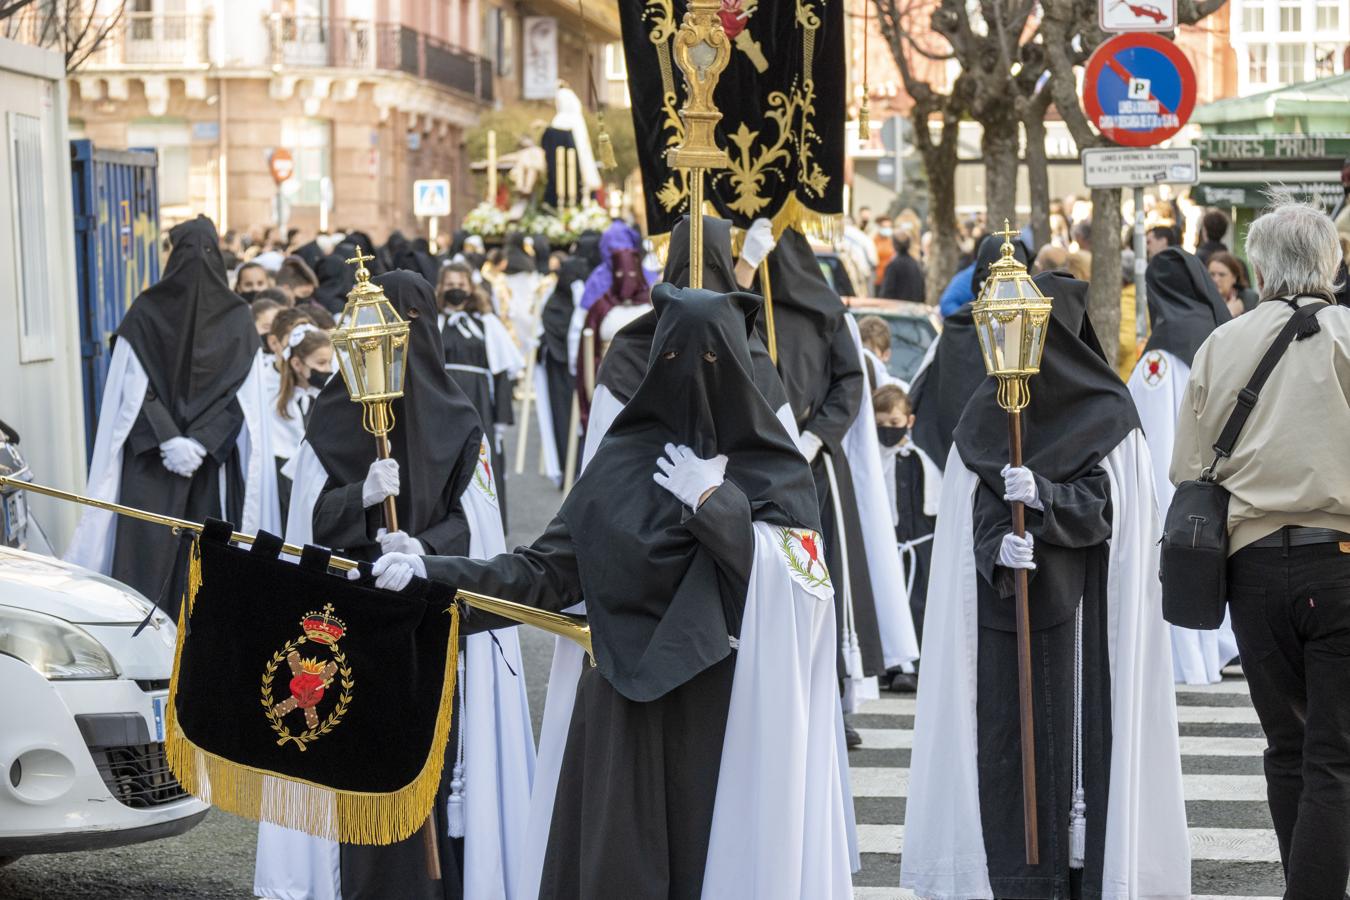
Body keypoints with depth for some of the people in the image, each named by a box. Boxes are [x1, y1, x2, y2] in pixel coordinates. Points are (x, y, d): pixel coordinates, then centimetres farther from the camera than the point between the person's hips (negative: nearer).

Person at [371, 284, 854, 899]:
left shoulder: (774, 469, 1)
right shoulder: (622, 460, 7)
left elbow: (799, 578, -12)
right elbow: (549, 570, 4)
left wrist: (715, 503, -12)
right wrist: (437, 572, -6)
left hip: (730, 711, -2)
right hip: (624, 711, 2)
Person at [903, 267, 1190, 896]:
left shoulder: (1107, 414, -1)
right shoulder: (986, 413, 9)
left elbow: (1102, 508, -7)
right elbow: (974, 508, 3)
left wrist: (1042, 495, -25)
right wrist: (999, 546, -18)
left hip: (1077, 608, -3)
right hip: (1001, 603, 3)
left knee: (1079, 730, -6)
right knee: (1005, 731, -2)